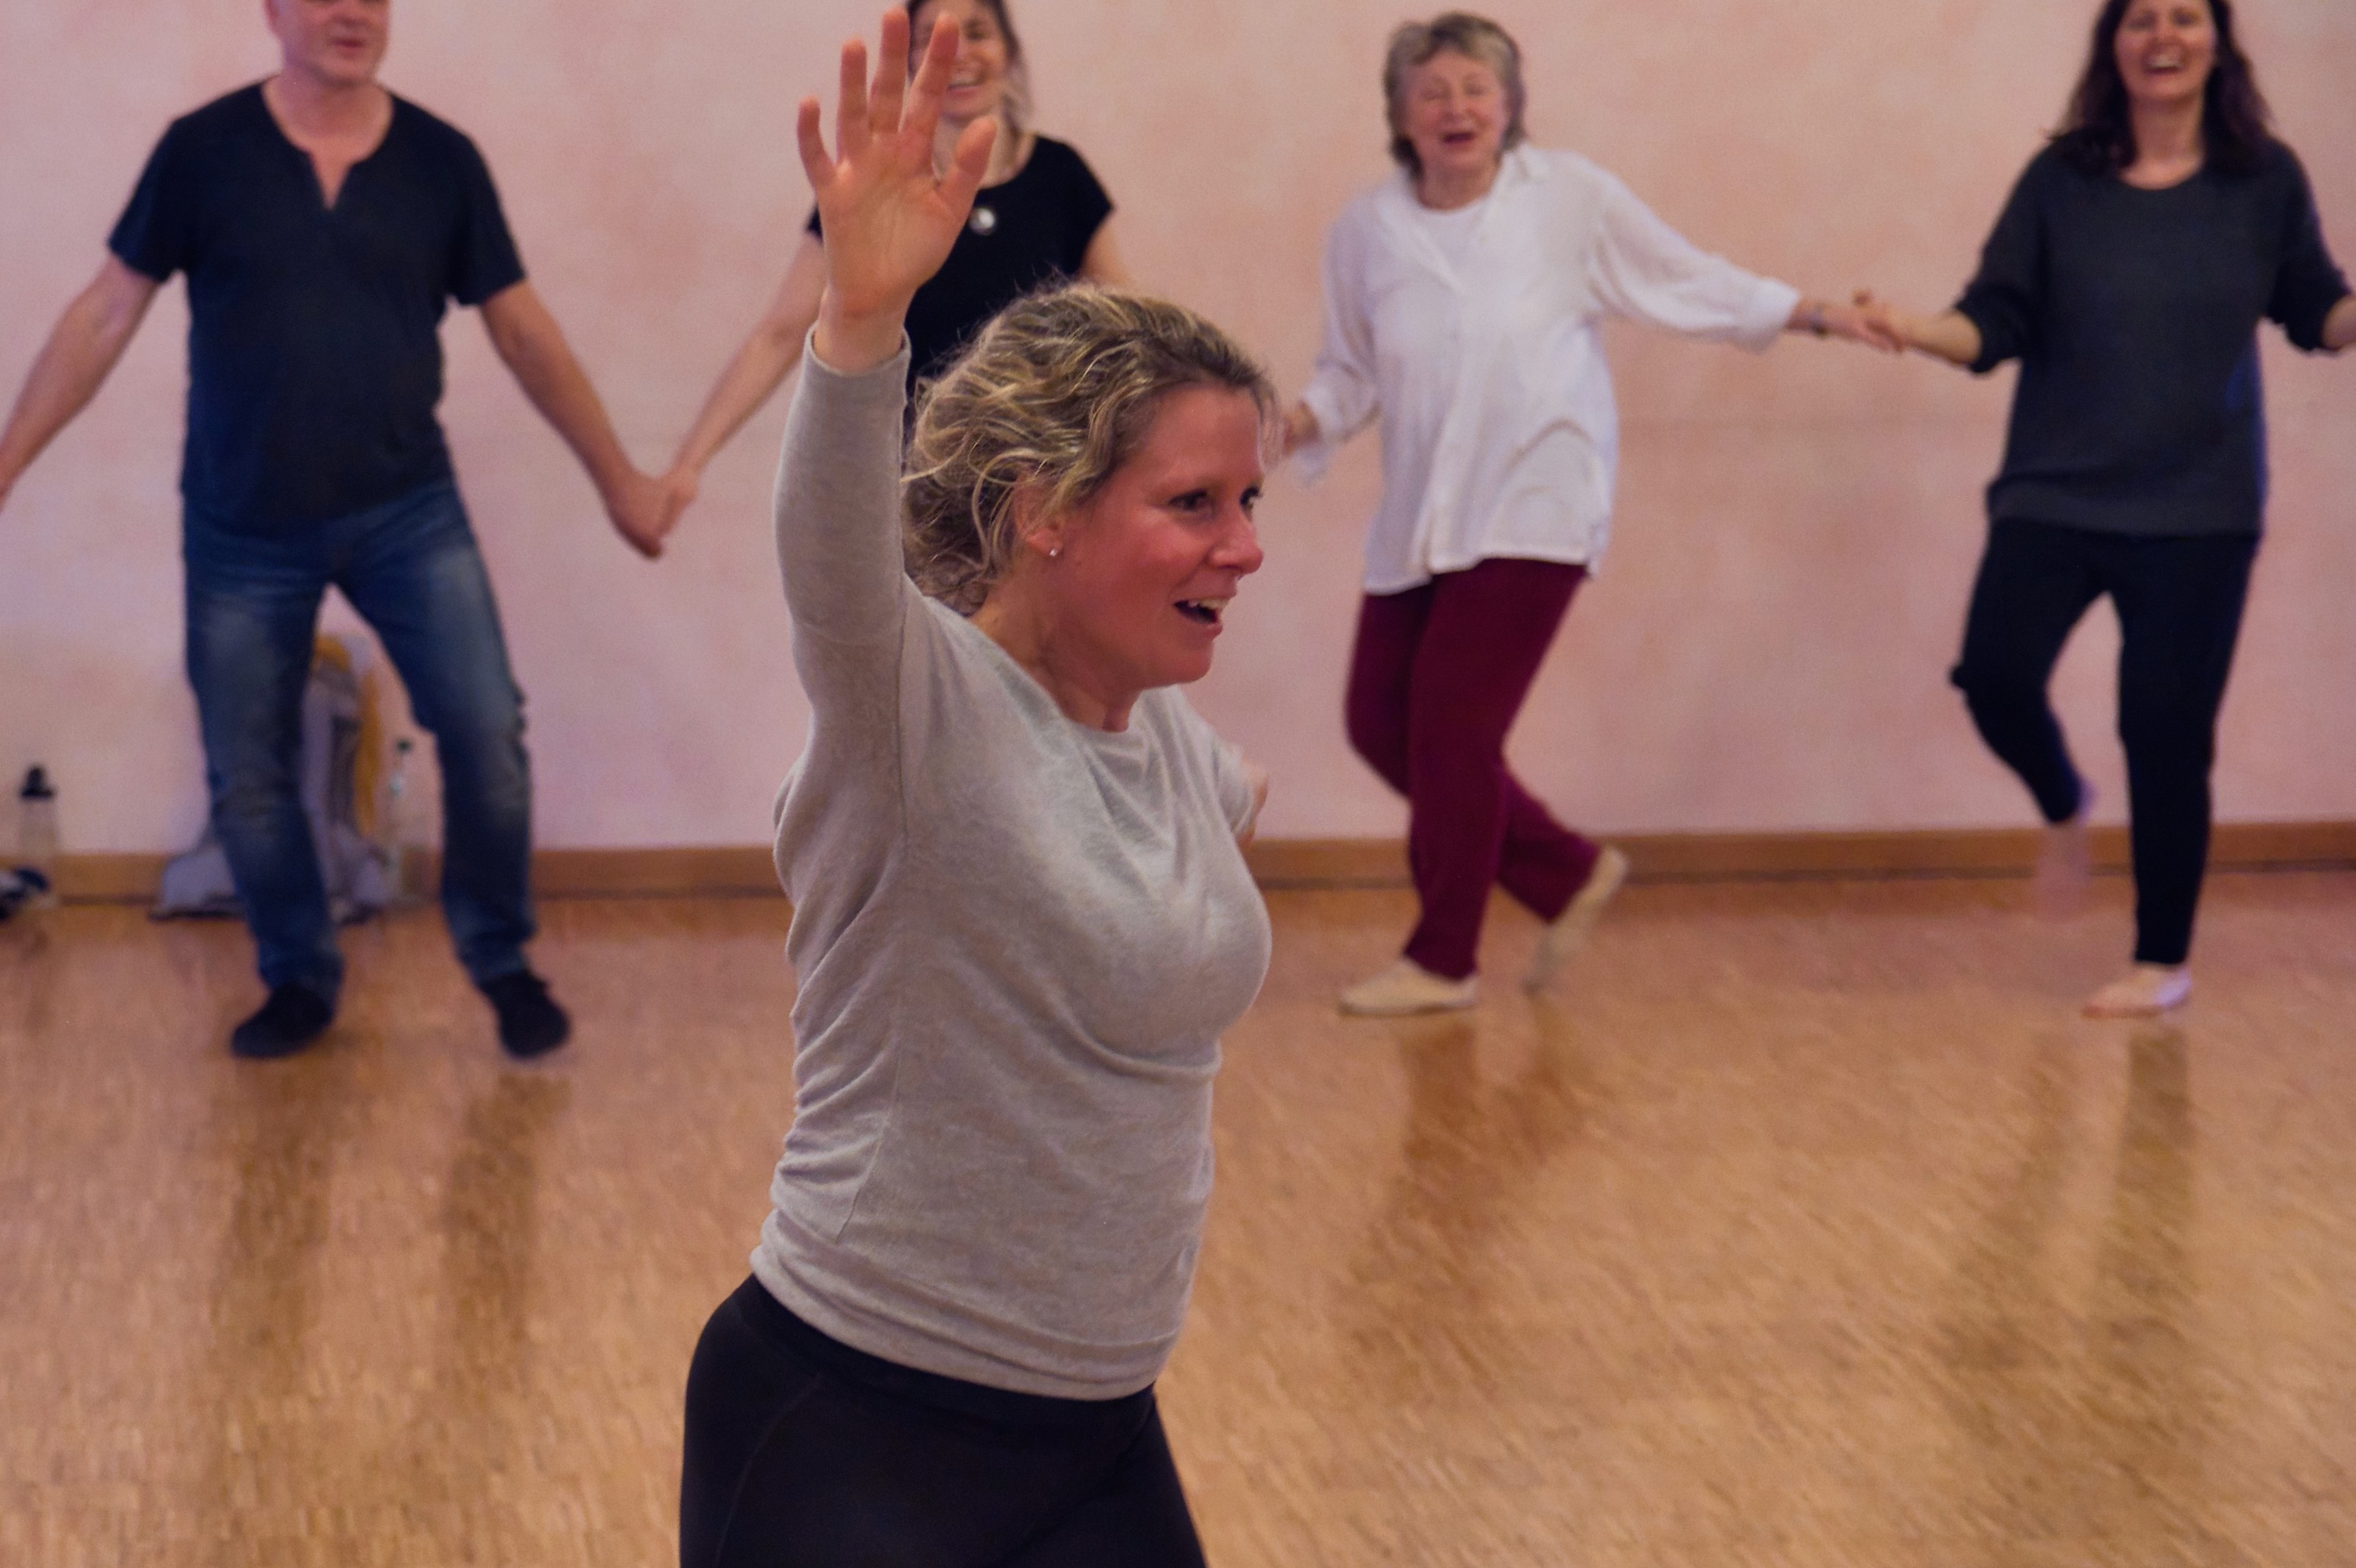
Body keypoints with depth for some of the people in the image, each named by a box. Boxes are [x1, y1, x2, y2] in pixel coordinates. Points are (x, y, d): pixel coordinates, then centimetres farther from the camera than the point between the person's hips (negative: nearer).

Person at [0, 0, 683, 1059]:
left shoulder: (441, 161, -1)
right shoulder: (203, 151, -5)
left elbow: (523, 332, 7)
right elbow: (109, 315, -1)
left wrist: (620, 480, 11)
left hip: (407, 511, 1)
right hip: (242, 529, 0)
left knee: (486, 733, -10)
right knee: (245, 773, 6)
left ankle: (502, 963, 12)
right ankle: (299, 983, 27)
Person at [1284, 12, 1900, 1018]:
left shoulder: (1567, 197, -4)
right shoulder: (1367, 232, 4)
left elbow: (1691, 283, 6)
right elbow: (1350, 373, 14)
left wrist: (1817, 317, 5)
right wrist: (1299, 423, -6)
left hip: (1532, 510, -5)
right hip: (1417, 522, 5)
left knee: (1453, 722, -11)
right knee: (1381, 720, 2)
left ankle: (1441, 960, 5)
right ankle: (1567, 875, 22)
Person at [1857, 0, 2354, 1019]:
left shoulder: (2264, 182, 0)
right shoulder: (2061, 180, -1)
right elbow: (1997, 323, -1)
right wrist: (1916, 331, -20)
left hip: (2198, 511, -1)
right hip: (2056, 492, 1)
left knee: (2166, 731, 0)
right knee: (1995, 674, -15)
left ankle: (2162, 963, 17)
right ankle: (2063, 807, 21)